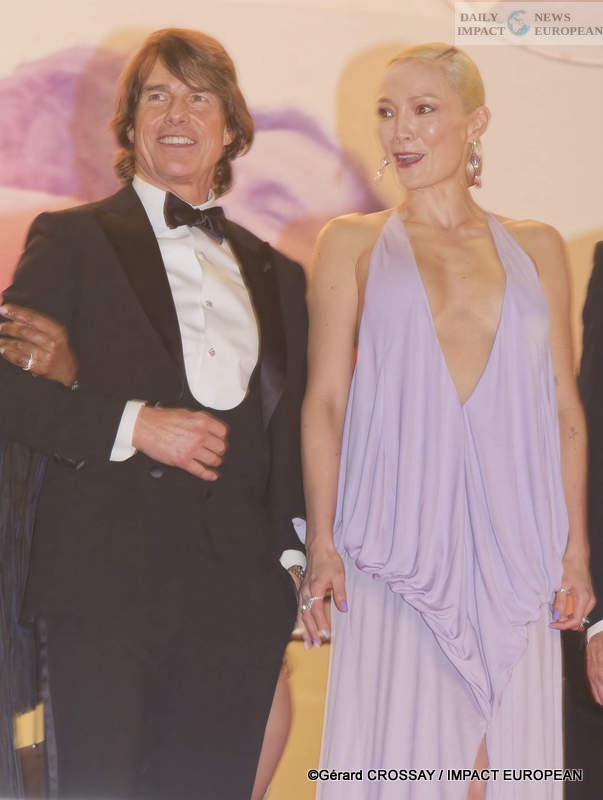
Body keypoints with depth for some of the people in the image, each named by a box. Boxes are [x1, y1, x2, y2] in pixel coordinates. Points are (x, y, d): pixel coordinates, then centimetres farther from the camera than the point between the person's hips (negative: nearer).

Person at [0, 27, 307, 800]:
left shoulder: (275, 272, 18)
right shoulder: (71, 240, 6)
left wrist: (296, 559, 7)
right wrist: (133, 424, -13)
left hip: (239, 592, 4)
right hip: (107, 585, -3)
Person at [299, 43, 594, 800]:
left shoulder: (535, 247, 13)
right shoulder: (352, 242, 9)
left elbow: (565, 407, 11)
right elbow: (324, 399, 3)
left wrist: (577, 547, 4)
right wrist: (321, 542, -6)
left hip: (512, 544, 2)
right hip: (397, 533, -1)